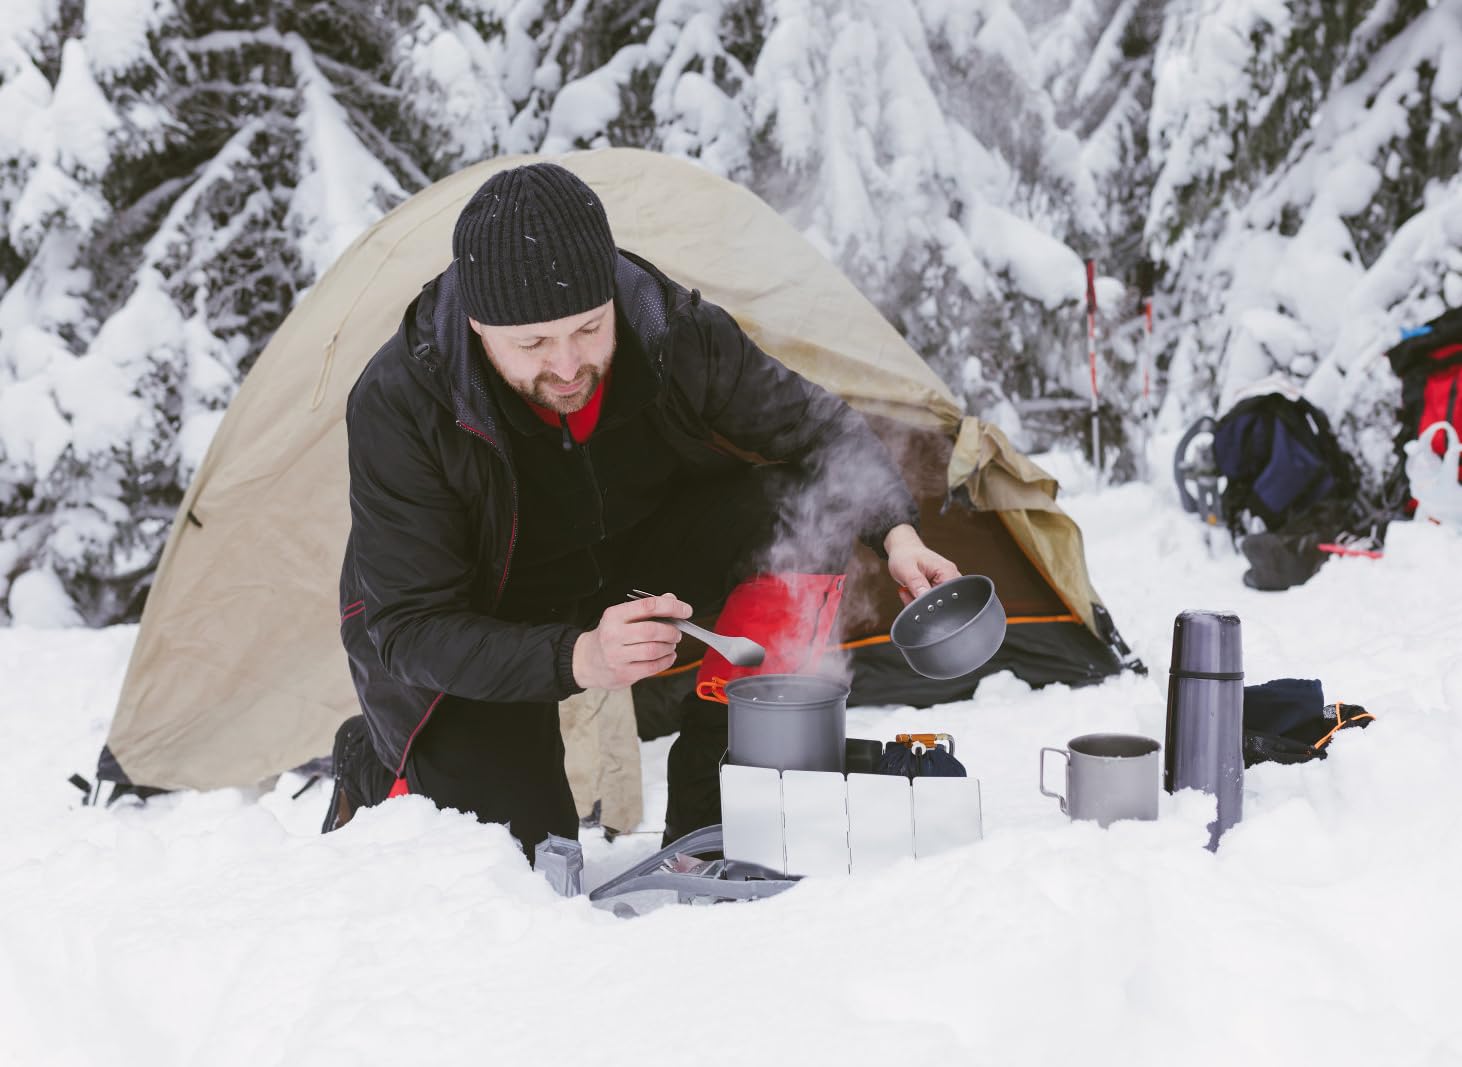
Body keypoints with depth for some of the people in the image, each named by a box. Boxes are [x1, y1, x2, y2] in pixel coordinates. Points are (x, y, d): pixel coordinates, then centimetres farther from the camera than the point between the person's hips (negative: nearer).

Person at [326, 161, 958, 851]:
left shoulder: (675, 336, -25)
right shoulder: (398, 407, -32)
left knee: (804, 506, -22)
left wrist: (896, 531, -26)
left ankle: (711, 800, -13)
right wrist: (579, 660, -45)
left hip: (624, 571, 3)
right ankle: (374, 771, 15)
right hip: (484, 635, -3)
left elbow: (824, 430, -8)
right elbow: (412, 628, -29)